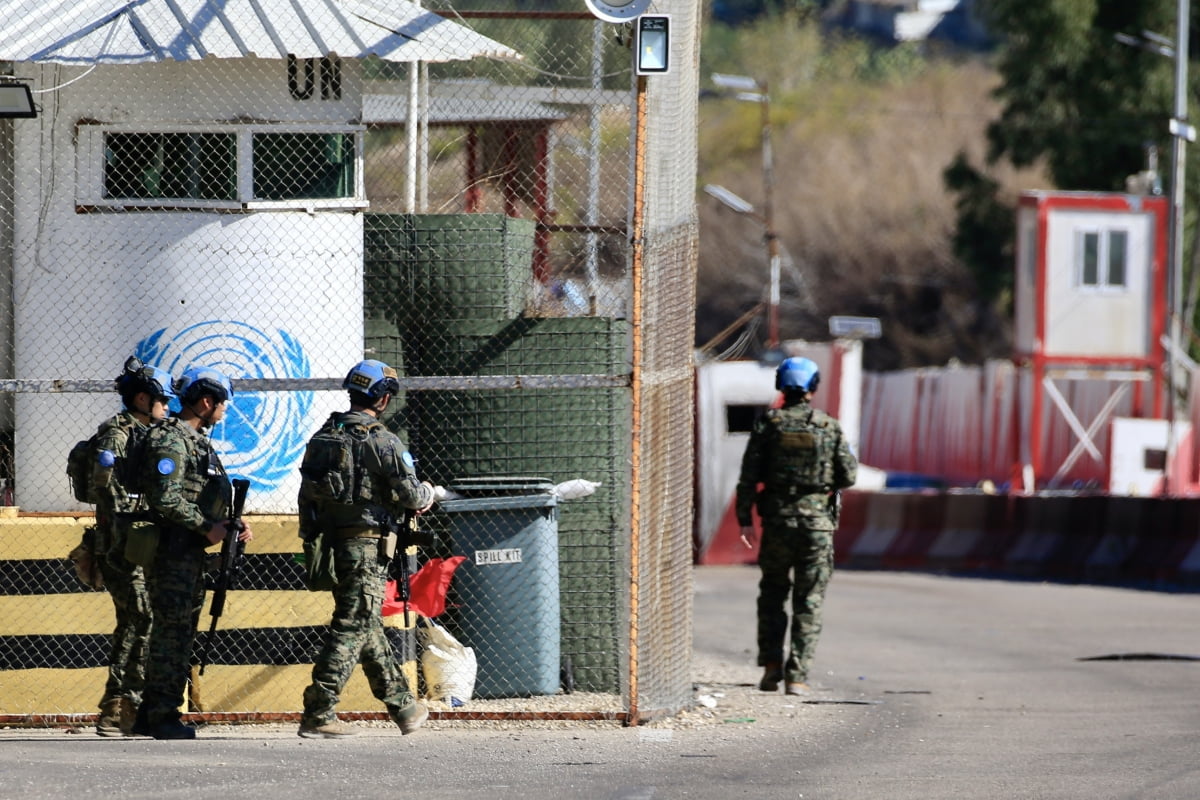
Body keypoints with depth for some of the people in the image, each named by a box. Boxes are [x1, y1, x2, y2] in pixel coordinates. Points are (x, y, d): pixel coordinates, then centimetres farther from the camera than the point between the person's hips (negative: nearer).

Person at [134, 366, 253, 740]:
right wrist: (207, 527, -17)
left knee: (180, 632, 13)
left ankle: (151, 714, 18)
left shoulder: (198, 440, 18)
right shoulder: (171, 440, -14)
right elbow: (166, 500, -23)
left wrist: (232, 526, 10)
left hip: (190, 553, 10)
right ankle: (162, 717, -5)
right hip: (172, 551, -10)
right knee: (172, 631, -8)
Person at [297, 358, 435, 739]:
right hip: (366, 548, -8)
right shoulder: (382, 442, -13)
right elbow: (409, 494, -13)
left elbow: (306, 495, 12)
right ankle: (317, 715, -10)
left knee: (368, 626, 17)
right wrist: (427, 494, 10)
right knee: (352, 629, -5)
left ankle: (403, 706, 28)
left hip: (328, 547, 8)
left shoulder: (322, 437, 9)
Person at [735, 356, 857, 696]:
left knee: (772, 595, 18)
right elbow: (849, 476, 1)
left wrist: (745, 519, -2)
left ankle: (771, 665, 8)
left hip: (777, 522, 0)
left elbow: (749, 475, -5)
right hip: (817, 524, 0)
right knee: (808, 603, 4)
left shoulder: (768, 424, -1)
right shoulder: (830, 427, -1)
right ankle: (797, 676, -4)